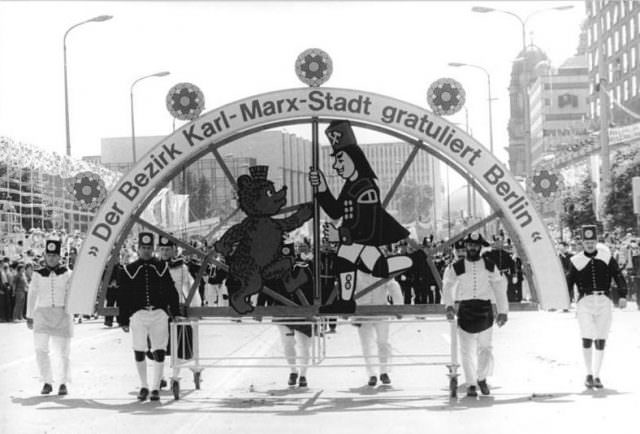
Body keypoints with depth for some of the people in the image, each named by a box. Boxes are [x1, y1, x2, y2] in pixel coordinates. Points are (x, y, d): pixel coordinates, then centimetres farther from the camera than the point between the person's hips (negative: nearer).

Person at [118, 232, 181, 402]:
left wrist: (175, 313, 3)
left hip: (159, 313, 0)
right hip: (138, 314, 0)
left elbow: (171, 291, 9)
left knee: (159, 353, -4)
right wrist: (124, 320, 3)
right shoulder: (130, 270, 6)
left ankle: (156, 388, 5)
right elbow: (123, 297, 7)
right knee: (139, 352, 2)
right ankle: (143, 387, 17)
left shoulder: (161, 267, 8)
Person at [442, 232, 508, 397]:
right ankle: (471, 384, 11)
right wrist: (449, 305, -13)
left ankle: (481, 378, 26)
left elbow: (499, 288, 9)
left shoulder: (489, 266, 4)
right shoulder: (456, 267, 1)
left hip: (485, 310, 1)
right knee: (467, 350, 0)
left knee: (485, 348, 3)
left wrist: (503, 311, 7)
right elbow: (448, 286, 4)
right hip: (465, 310, -1)